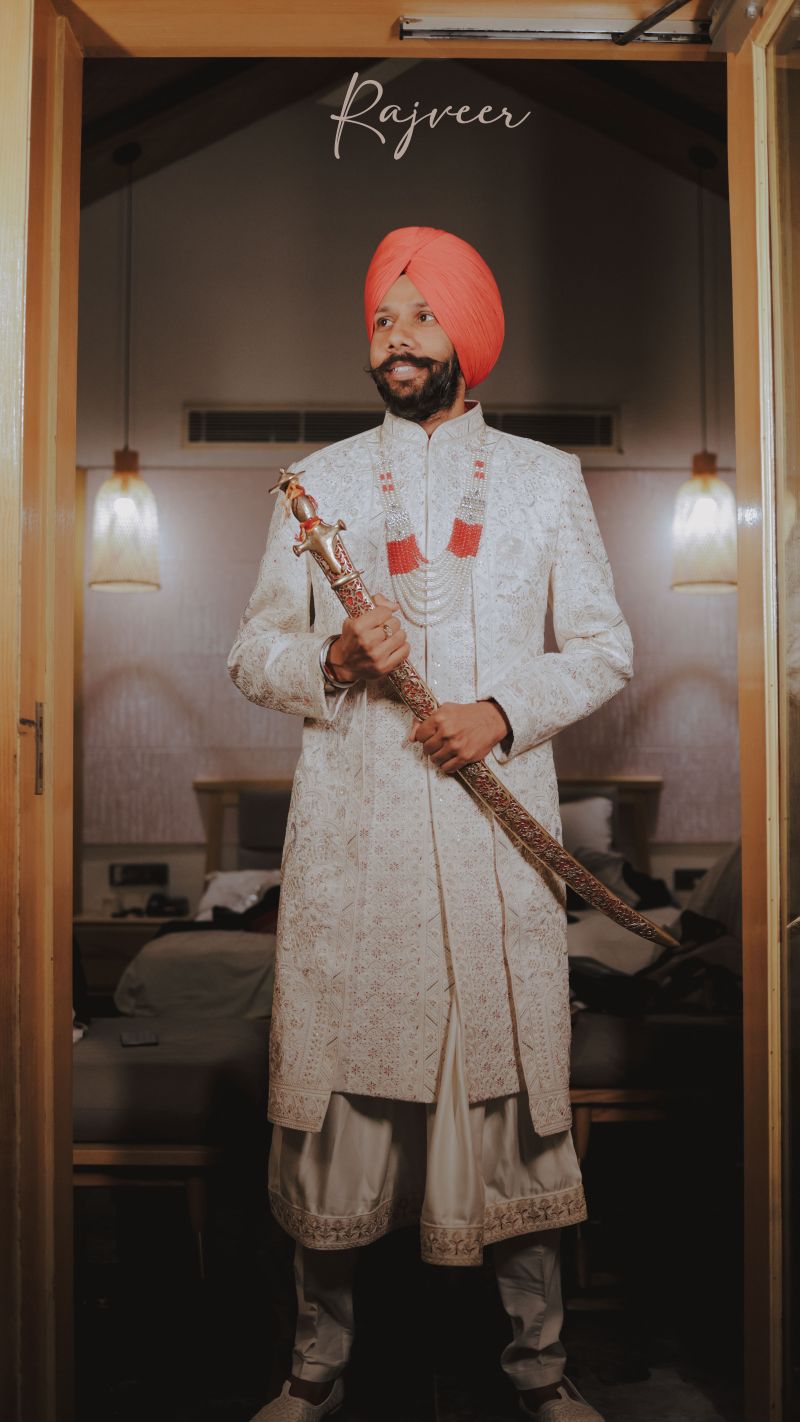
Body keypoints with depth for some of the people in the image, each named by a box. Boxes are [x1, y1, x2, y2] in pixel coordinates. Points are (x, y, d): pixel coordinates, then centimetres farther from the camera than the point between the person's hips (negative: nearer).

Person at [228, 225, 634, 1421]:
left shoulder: (545, 478, 11)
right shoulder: (316, 482, 12)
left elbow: (605, 647, 8)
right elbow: (253, 656, 10)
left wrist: (503, 711, -9)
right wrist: (332, 659, -11)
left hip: (499, 825, 0)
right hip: (349, 830, 1)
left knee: (514, 1074, 4)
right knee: (337, 1078, 4)